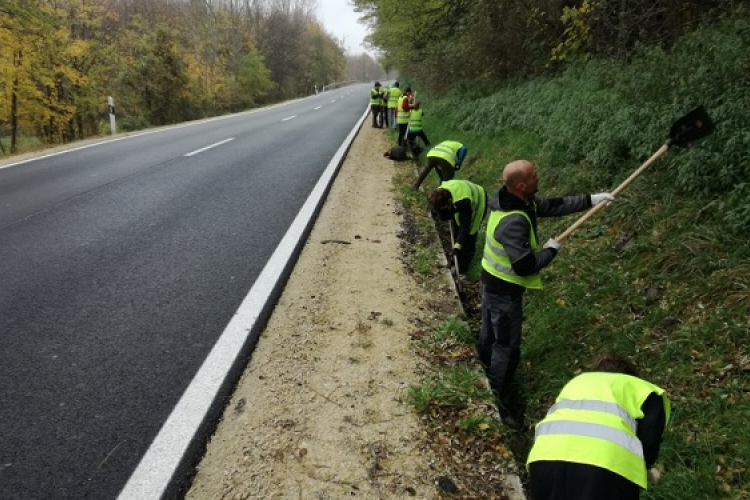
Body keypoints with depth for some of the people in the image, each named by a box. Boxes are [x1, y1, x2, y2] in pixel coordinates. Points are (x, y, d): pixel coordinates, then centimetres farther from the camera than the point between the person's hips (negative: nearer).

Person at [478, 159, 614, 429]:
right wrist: (550, 250, -18)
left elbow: (551, 205, 7)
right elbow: (524, 265, -35)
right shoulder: (513, 221, -35)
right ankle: (500, 403, 20)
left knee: (490, 335, 26)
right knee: (507, 347, 4)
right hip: (504, 290, -10)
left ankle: (488, 382, 49)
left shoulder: (518, 199, -5)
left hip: (492, 282, 10)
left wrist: (590, 200, 5)